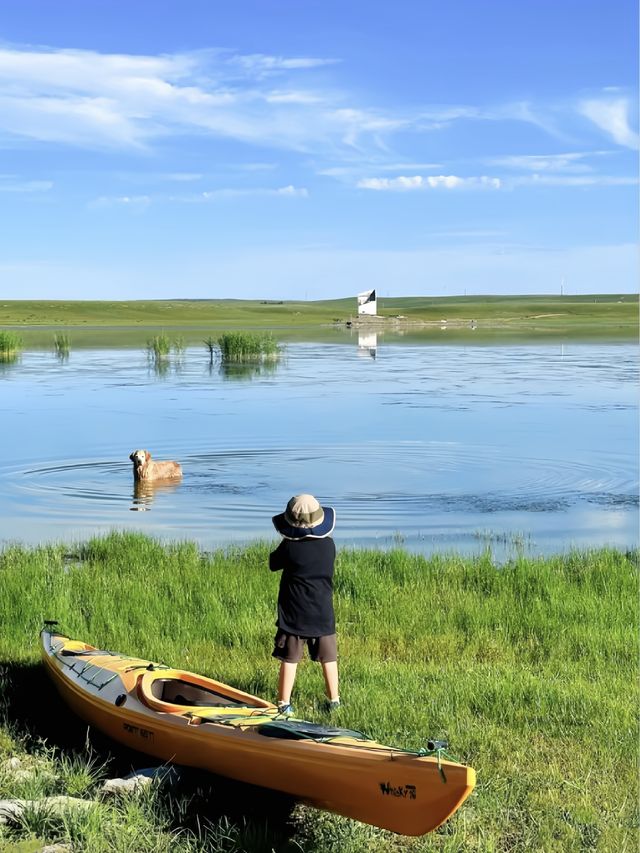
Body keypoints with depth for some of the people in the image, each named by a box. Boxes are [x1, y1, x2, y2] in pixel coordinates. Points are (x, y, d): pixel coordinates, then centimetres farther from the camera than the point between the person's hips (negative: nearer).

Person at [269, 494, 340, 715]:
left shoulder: (289, 546, -16)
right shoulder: (329, 545, -8)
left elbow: (273, 564, 2)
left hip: (293, 613, -2)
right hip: (323, 612, 2)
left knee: (289, 659, 5)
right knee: (328, 657, 15)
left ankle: (284, 703, 7)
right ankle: (333, 700, 23)